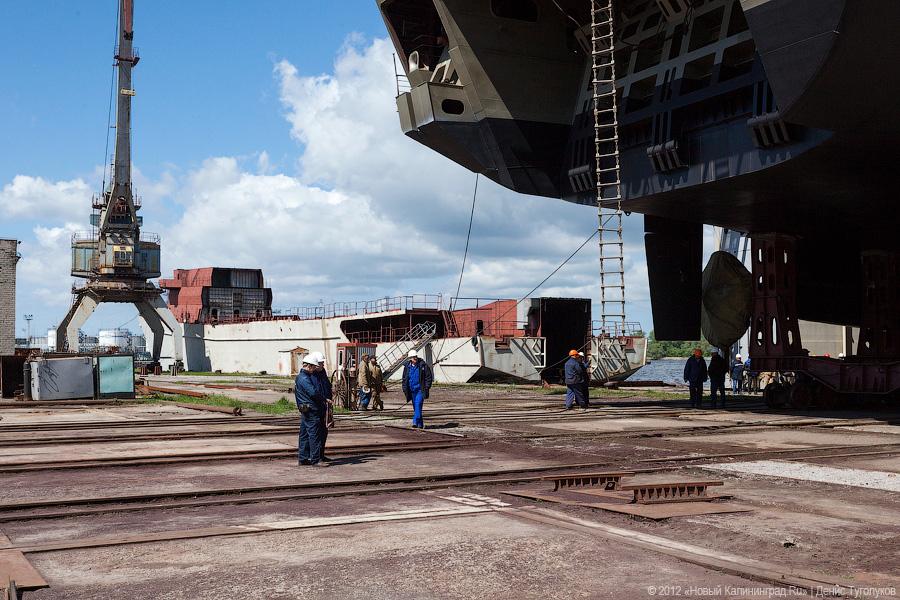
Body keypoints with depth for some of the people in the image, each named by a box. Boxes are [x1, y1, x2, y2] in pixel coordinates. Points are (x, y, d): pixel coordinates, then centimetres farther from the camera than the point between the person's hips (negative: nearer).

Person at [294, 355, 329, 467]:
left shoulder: (301, 377, 18)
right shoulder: (304, 378, -16)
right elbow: (313, 392, -23)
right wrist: (324, 399, -9)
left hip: (306, 411, 10)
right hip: (311, 411, -10)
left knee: (304, 435, 12)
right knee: (314, 435, -7)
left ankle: (303, 458, 17)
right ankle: (316, 459, -6)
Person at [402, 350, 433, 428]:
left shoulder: (423, 365, -6)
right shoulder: (407, 367, 6)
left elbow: (429, 377, -4)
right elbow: (404, 379, 15)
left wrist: (427, 387, -10)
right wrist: (405, 389, 9)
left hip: (420, 389, -5)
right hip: (412, 390, 5)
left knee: (418, 404, -20)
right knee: (415, 407, 9)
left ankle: (416, 421, -25)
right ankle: (420, 424, 18)